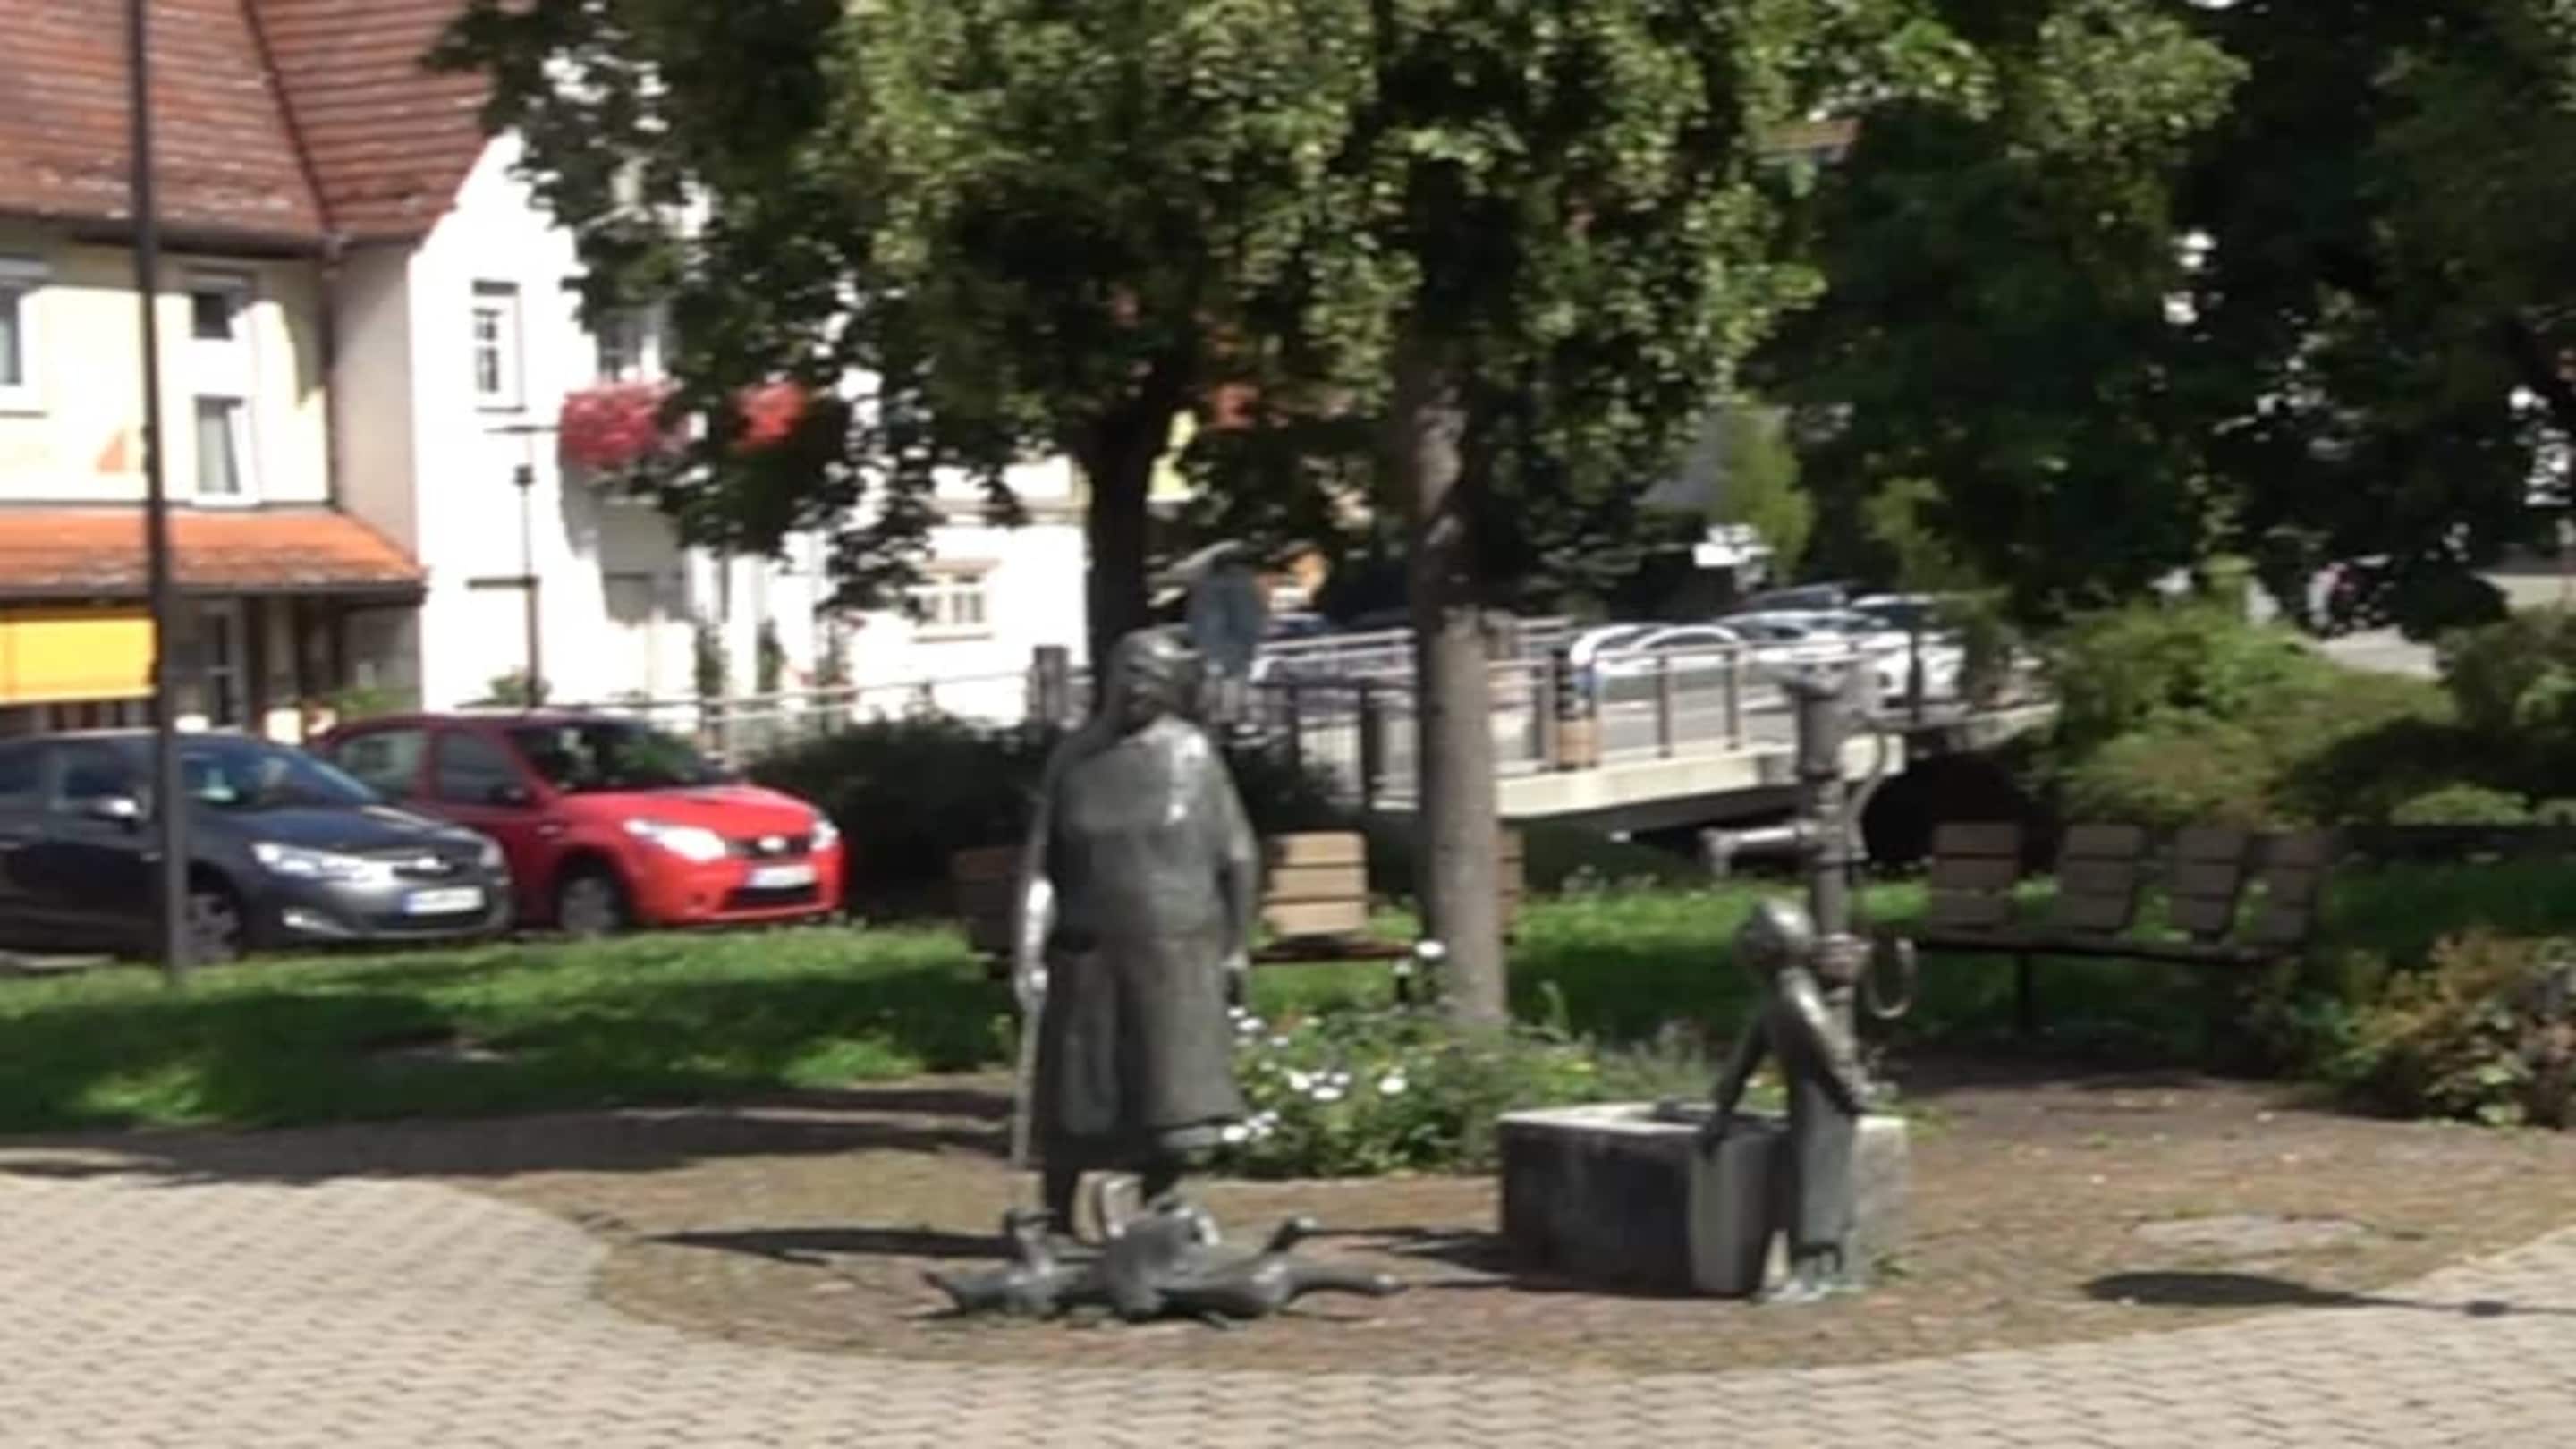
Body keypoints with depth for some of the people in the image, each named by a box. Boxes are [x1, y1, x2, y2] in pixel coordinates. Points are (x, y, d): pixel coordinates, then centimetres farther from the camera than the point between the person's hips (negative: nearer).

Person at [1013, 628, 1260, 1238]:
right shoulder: (1074, 758, 3)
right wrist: (1029, 951, -5)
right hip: (1089, 953, 1)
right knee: (1075, 1101, 7)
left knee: (1173, 1095, -4)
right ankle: (1056, 1218, 23)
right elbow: (1040, 865, 2)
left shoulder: (1191, 753, 1)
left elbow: (1238, 857, 6)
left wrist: (1237, 945, 7)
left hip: (1176, 952, -1)